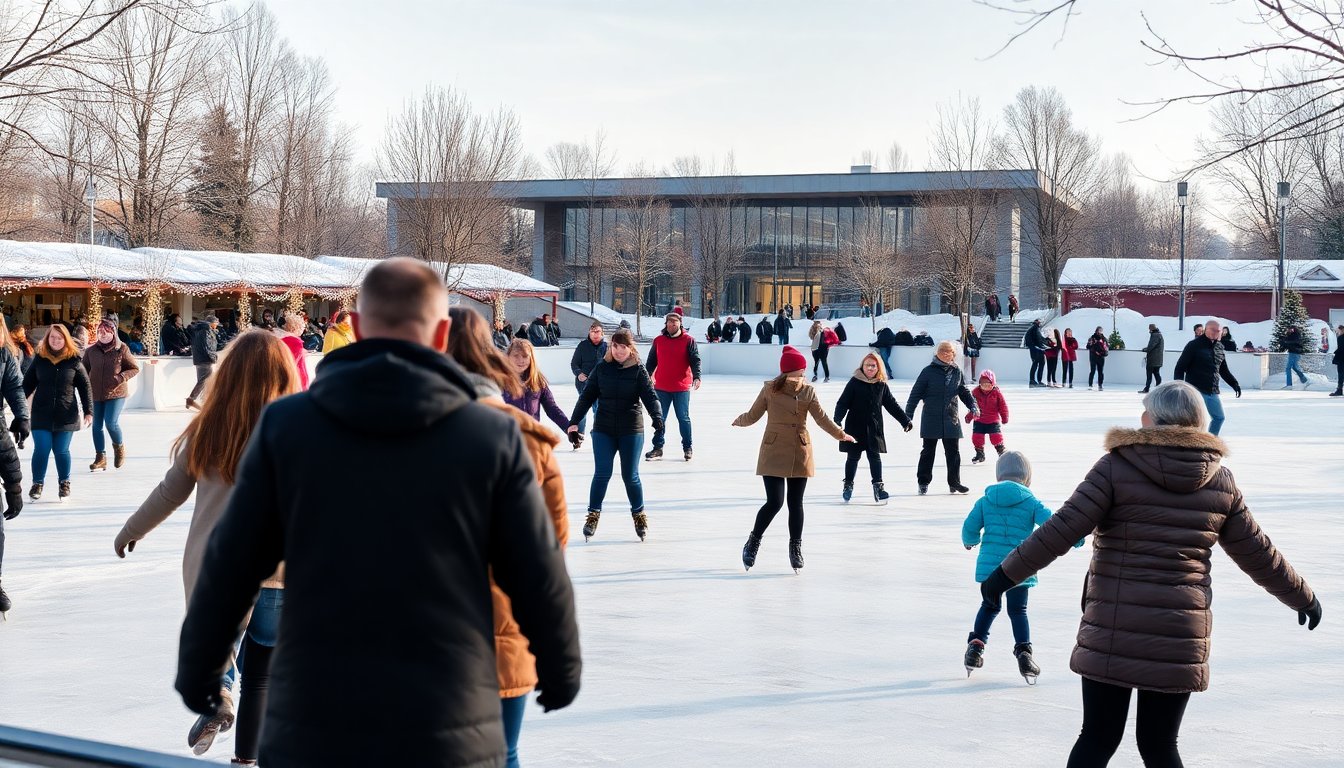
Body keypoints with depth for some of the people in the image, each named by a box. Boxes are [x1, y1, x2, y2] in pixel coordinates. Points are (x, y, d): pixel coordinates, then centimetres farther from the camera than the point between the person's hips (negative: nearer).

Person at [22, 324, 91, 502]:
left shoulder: (74, 360, -2)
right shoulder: (40, 359, 2)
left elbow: (84, 387, 0)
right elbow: (28, 383, 6)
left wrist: (89, 411, -3)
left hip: (66, 415, -1)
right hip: (41, 414, 1)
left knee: (61, 451, 3)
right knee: (41, 450, -3)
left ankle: (64, 484, 22)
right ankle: (37, 483, 15)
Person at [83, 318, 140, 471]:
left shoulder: (122, 349, -4)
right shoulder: (91, 350, 4)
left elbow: (135, 368, 2)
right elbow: (84, 370, 14)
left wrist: (121, 377, -15)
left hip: (116, 393, -4)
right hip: (95, 394, 4)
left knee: (111, 423, -13)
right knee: (97, 426, 5)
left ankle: (119, 447, 17)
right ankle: (100, 458, 15)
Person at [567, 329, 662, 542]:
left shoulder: (638, 371, -2)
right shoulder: (602, 368, 2)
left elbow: (650, 396, -8)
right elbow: (587, 396, 4)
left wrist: (657, 416, -27)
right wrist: (574, 422, -1)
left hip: (631, 430, -1)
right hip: (603, 429, 1)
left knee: (630, 476, 3)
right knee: (602, 474, -5)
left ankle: (639, 514, 22)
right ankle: (593, 514, 8)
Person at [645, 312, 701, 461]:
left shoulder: (688, 340, -3)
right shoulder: (658, 341, 5)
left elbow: (695, 360, -9)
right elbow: (651, 362, 12)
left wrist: (696, 377, -23)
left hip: (682, 387, -3)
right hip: (661, 387, 3)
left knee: (683, 418, 6)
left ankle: (687, 448, 16)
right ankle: (658, 448, 13)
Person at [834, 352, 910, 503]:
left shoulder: (882, 385, 5)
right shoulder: (854, 382, -5)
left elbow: (892, 405, 13)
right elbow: (843, 402, -8)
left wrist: (905, 420, 13)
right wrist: (837, 420, -19)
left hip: (874, 428, 2)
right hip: (855, 427, -2)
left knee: (874, 456, -1)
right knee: (853, 457, 8)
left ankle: (878, 485, 2)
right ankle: (848, 485, 22)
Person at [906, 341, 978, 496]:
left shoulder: (957, 372, 6)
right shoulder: (928, 371, -5)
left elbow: (964, 392, 16)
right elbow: (916, 393, -3)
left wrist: (973, 406, 0)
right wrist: (908, 414, -5)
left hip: (951, 419, 3)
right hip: (931, 419, -3)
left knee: (953, 452, 5)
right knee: (928, 451, 5)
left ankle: (954, 482, 14)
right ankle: (923, 482, 14)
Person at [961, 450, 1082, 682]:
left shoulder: (985, 500, 3)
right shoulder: (1031, 502, -3)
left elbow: (969, 527, 6)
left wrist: (970, 541, 27)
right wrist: (1074, 537, 2)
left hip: (989, 565, 2)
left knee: (989, 606, 20)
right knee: (1018, 610, 8)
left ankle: (975, 645, 15)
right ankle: (1023, 652, -3)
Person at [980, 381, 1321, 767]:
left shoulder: (1116, 467, -6)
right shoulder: (1221, 482, 6)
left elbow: (1061, 530, -11)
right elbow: (1258, 554, 14)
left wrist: (1007, 574, -4)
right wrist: (1304, 598, 28)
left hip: (1112, 634, -3)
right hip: (1181, 636, 3)